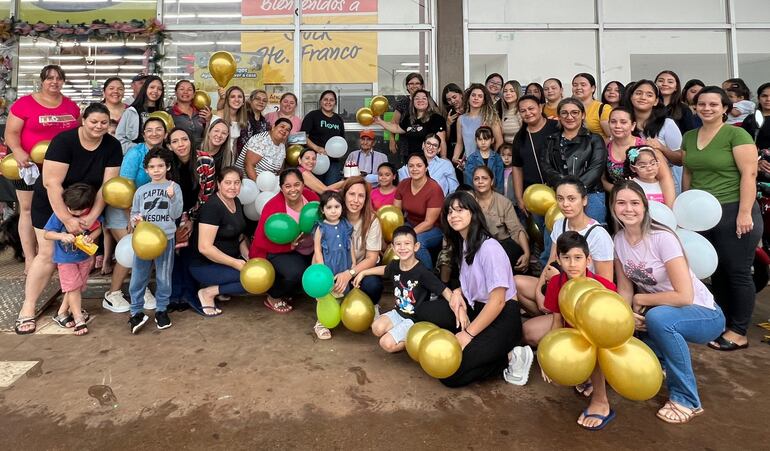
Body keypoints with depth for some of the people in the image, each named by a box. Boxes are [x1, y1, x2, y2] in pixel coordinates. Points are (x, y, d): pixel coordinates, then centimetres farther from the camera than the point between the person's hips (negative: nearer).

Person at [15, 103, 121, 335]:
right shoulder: (63, 141, -23)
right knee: (49, 254, -6)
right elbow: (52, 182, -27)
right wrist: (67, 219, -32)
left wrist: (92, 216, -23)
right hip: (52, 204, -3)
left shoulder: (112, 146, -12)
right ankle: (27, 308, 4)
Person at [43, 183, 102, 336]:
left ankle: (62, 313, 35)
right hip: (66, 259, -3)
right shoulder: (59, 215, -20)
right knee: (73, 288, -4)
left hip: (85, 257, 3)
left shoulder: (91, 213, -16)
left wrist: (91, 237, -23)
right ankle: (79, 319, 3)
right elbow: (46, 234, -12)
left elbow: (98, 228, -3)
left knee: (77, 287, 14)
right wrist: (62, 236, -31)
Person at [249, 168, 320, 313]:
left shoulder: (311, 196, -10)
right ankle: (273, 297, 3)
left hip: (308, 250, 6)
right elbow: (262, 242, -21)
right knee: (297, 272, -32)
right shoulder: (273, 207, -23)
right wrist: (290, 245, -31)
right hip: (278, 252, -6)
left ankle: (288, 293, 15)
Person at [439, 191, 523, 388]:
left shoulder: (489, 247, -19)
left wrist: (468, 334, -17)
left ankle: (510, 360, -3)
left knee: (450, 374, -16)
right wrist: (458, 292, -3)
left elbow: (497, 301, -20)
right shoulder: (463, 244, 8)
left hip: (501, 320, -8)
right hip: (477, 311, 8)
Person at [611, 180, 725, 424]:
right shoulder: (619, 239, -5)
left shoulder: (662, 238, -24)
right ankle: (658, 362, 13)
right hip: (656, 312, 6)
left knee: (657, 317, -36)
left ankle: (686, 400, -15)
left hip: (703, 314, -6)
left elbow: (684, 296, -28)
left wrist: (640, 299, -15)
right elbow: (624, 289, -2)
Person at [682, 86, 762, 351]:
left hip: (733, 212, -6)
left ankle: (739, 333, 12)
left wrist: (745, 213, -19)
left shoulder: (736, 134, -7)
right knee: (716, 272, 13)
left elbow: (749, 174, -13)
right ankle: (723, 323, 26)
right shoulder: (689, 137, 11)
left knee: (738, 272, 2)